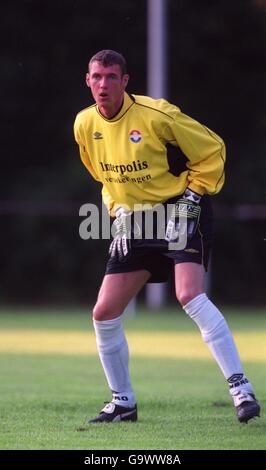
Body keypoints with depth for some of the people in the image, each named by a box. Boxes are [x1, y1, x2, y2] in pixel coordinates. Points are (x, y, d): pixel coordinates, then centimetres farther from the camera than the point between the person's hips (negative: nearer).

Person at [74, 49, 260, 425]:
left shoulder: (156, 115, -17)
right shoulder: (84, 125, 1)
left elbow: (212, 150, -7)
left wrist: (193, 194, -10)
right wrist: (116, 206, 13)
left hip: (179, 214, -6)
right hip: (132, 222, 6)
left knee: (190, 296, -27)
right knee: (104, 313, 1)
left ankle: (241, 389, -24)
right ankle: (123, 402, 17)